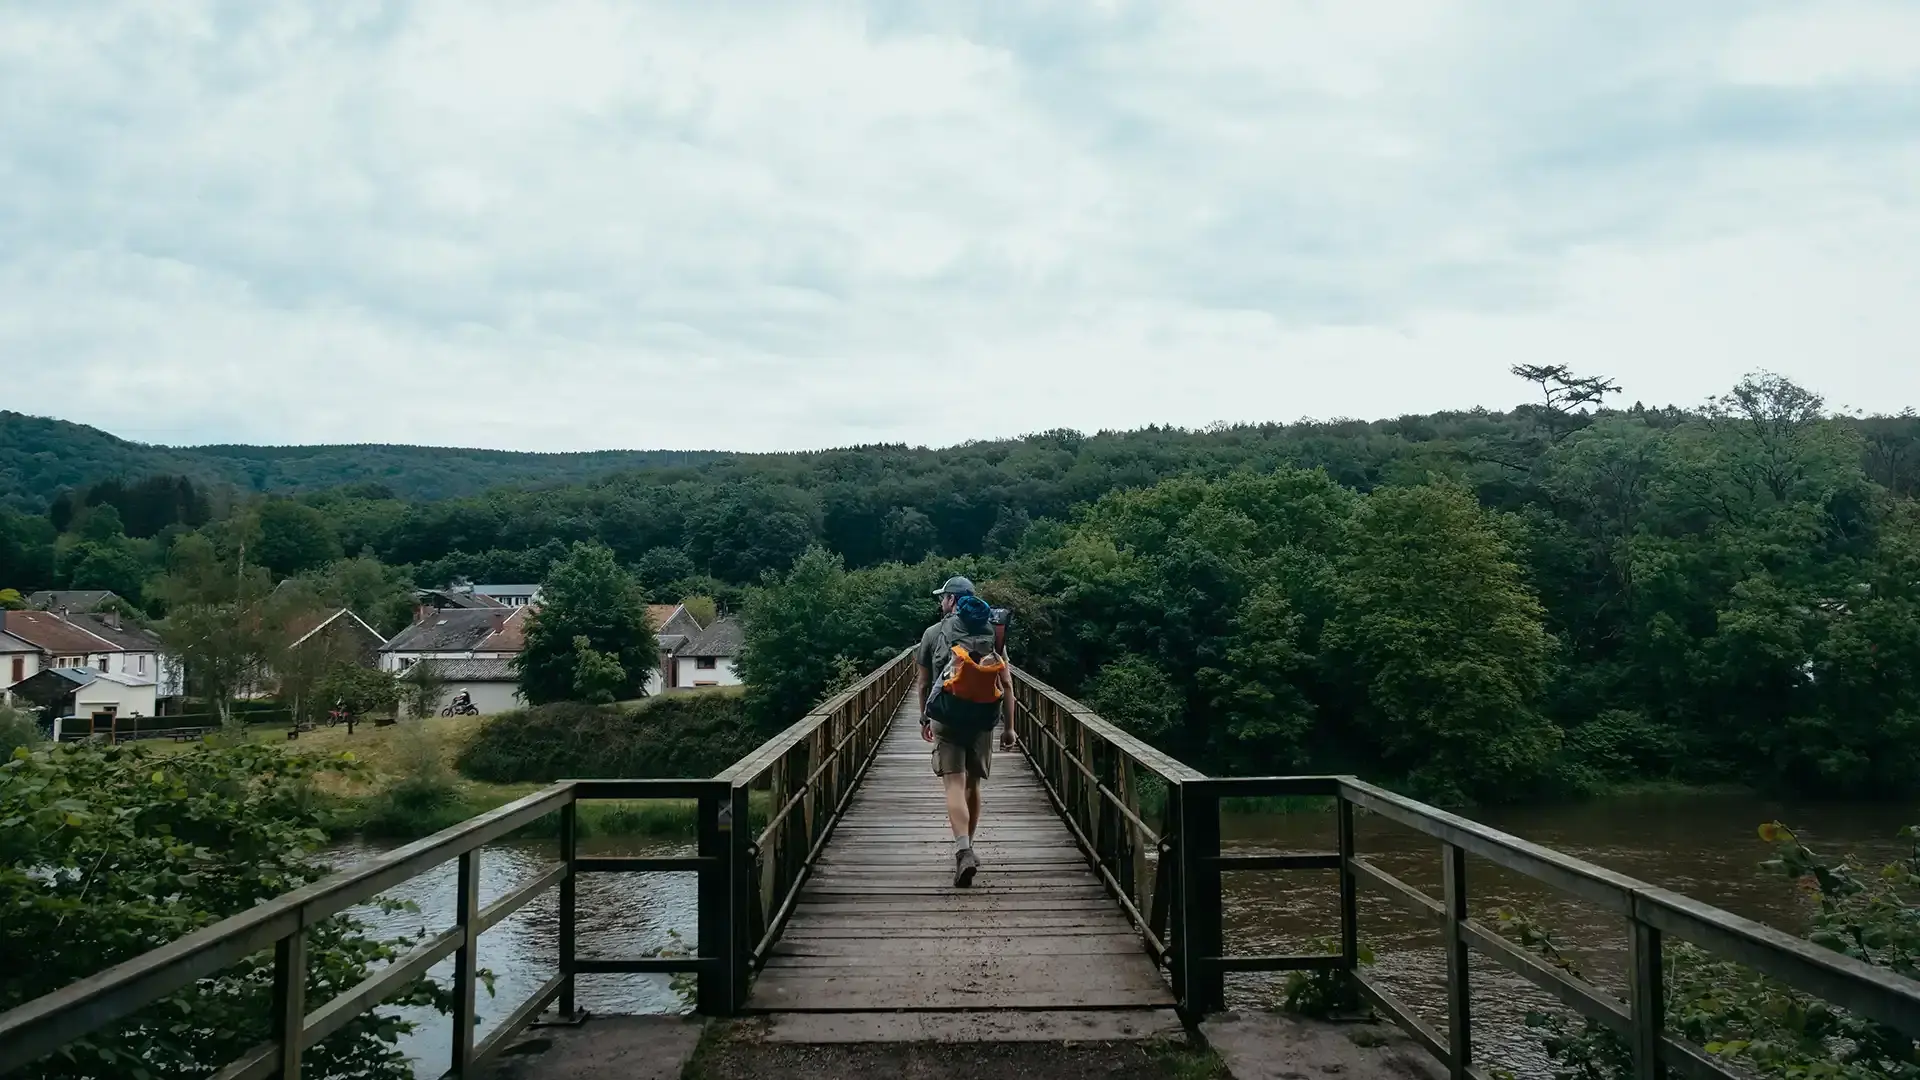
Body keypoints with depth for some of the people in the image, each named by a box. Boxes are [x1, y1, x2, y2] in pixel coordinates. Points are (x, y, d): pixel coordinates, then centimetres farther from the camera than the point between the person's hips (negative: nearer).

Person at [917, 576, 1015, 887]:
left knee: (955, 785, -9)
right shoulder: (992, 633, 7)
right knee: (972, 785, 16)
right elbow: (1006, 683, 4)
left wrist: (924, 718, 24)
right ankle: (967, 850, 25)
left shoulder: (934, 633, 1)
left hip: (947, 719, -3)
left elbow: (924, 683, 9)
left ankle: (963, 850, -27)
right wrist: (1008, 726, 8)